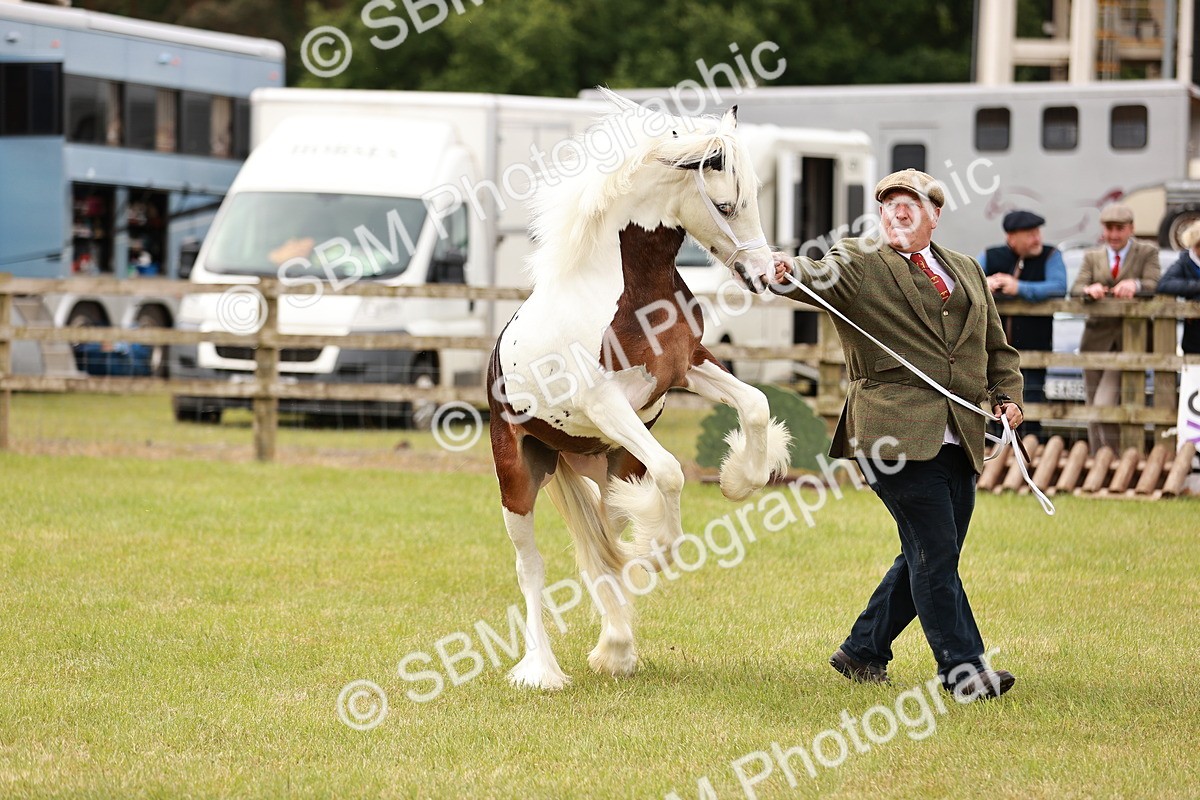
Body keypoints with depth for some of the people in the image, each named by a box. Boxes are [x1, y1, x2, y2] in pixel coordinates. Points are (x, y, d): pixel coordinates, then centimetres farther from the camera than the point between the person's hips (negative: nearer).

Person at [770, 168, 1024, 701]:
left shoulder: (966, 271, 21)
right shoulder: (859, 262, 4)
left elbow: (997, 347, 26)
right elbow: (821, 279, -17)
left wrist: (1008, 396, 9)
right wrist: (788, 274, -40)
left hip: (959, 437, 6)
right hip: (897, 434, -6)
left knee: (927, 558, 10)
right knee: (934, 553, -10)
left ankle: (863, 651, 24)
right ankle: (963, 671, -7)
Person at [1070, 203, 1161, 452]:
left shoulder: (1147, 253, 6)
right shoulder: (1092, 257, 13)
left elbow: (1154, 285, -10)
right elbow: (1075, 289, 0)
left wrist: (1135, 284, -33)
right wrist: (1089, 289, -25)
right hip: (1098, 336, 4)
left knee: (1104, 405, -18)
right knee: (1093, 411, 7)